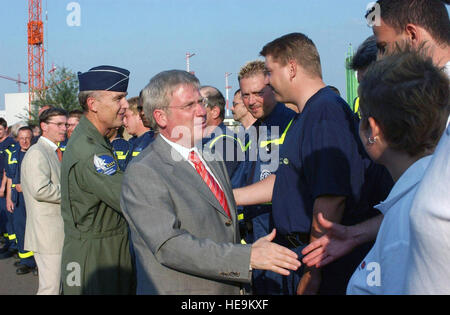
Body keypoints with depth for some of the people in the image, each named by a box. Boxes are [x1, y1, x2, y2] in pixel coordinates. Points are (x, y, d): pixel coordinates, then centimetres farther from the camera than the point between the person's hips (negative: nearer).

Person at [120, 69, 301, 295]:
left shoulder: (212, 157, 10)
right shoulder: (142, 173, -15)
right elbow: (169, 246, -24)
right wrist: (249, 257, -27)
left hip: (228, 288, 7)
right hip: (176, 290, -6)